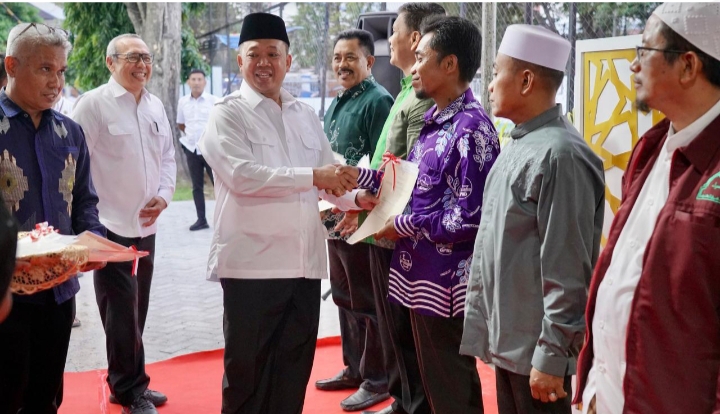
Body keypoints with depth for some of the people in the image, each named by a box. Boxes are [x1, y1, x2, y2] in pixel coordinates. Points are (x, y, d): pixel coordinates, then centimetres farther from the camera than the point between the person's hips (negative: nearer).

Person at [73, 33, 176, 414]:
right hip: (110, 225, -6)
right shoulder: (93, 103, -9)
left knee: (136, 308, 15)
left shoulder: (155, 106, 11)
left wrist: (163, 196, 3)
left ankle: (127, 383, 28)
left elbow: (167, 157, 19)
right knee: (121, 311, -2)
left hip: (146, 225, 7)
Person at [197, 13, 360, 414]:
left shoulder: (306, 115, 15)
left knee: (294, 366, 14)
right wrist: (312, 176, -21)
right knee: (247, 368, 6)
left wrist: (356, 197, -3)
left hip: (304, 261, 6)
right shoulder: (228, 114, -3)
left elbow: (329, 176, 17)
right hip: (253, 261, -5)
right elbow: (241, 175, -18)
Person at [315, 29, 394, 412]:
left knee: (367, 303, 1)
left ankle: (377, 380, 12)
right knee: (344, 297, 17)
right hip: (336, 217, 9)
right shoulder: (337, 103, 15)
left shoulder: (378, 101, -13)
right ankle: (353, 368, 31)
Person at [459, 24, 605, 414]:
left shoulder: (559, 155, -19)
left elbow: (567, 270, -21)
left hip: (537, 349, -9)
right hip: (508, 338, 9)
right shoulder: (517, 146, 10)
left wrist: (551, 356, -19)